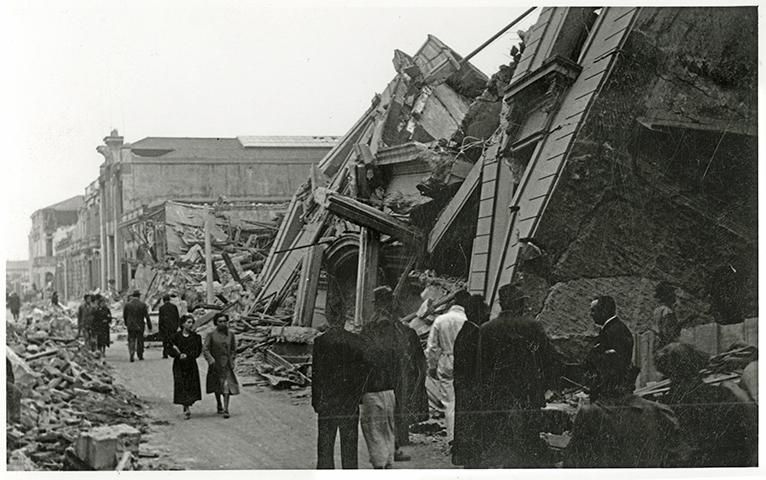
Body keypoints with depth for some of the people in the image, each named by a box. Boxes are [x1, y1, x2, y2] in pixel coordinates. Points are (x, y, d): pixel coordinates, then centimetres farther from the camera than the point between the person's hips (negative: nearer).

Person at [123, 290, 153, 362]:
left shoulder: (127, 305, -3)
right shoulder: (143, 305, -7)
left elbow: (124, 316, 5)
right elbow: (147, 316, -5)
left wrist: (126, 324, 22)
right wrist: (149, 327, 1)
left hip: (130, 326, 0)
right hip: (140, 326, 0)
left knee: (131, 340, 4)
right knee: (140, 341, 13)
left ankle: (131, 354, -18)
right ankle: (140, 356, 22)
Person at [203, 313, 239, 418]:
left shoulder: (230, 334, 2)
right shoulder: (211, 335, -6)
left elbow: (234, 349, 14)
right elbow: (205, 349, -10)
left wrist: (231, 360, 5)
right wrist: (211, 361, -23)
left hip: (227, 365, 0)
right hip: (215, 365, 0)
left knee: (227, 386, -14)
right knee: (217, 387, 16)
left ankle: (226, 410, -17)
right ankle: (219, 406, 38)